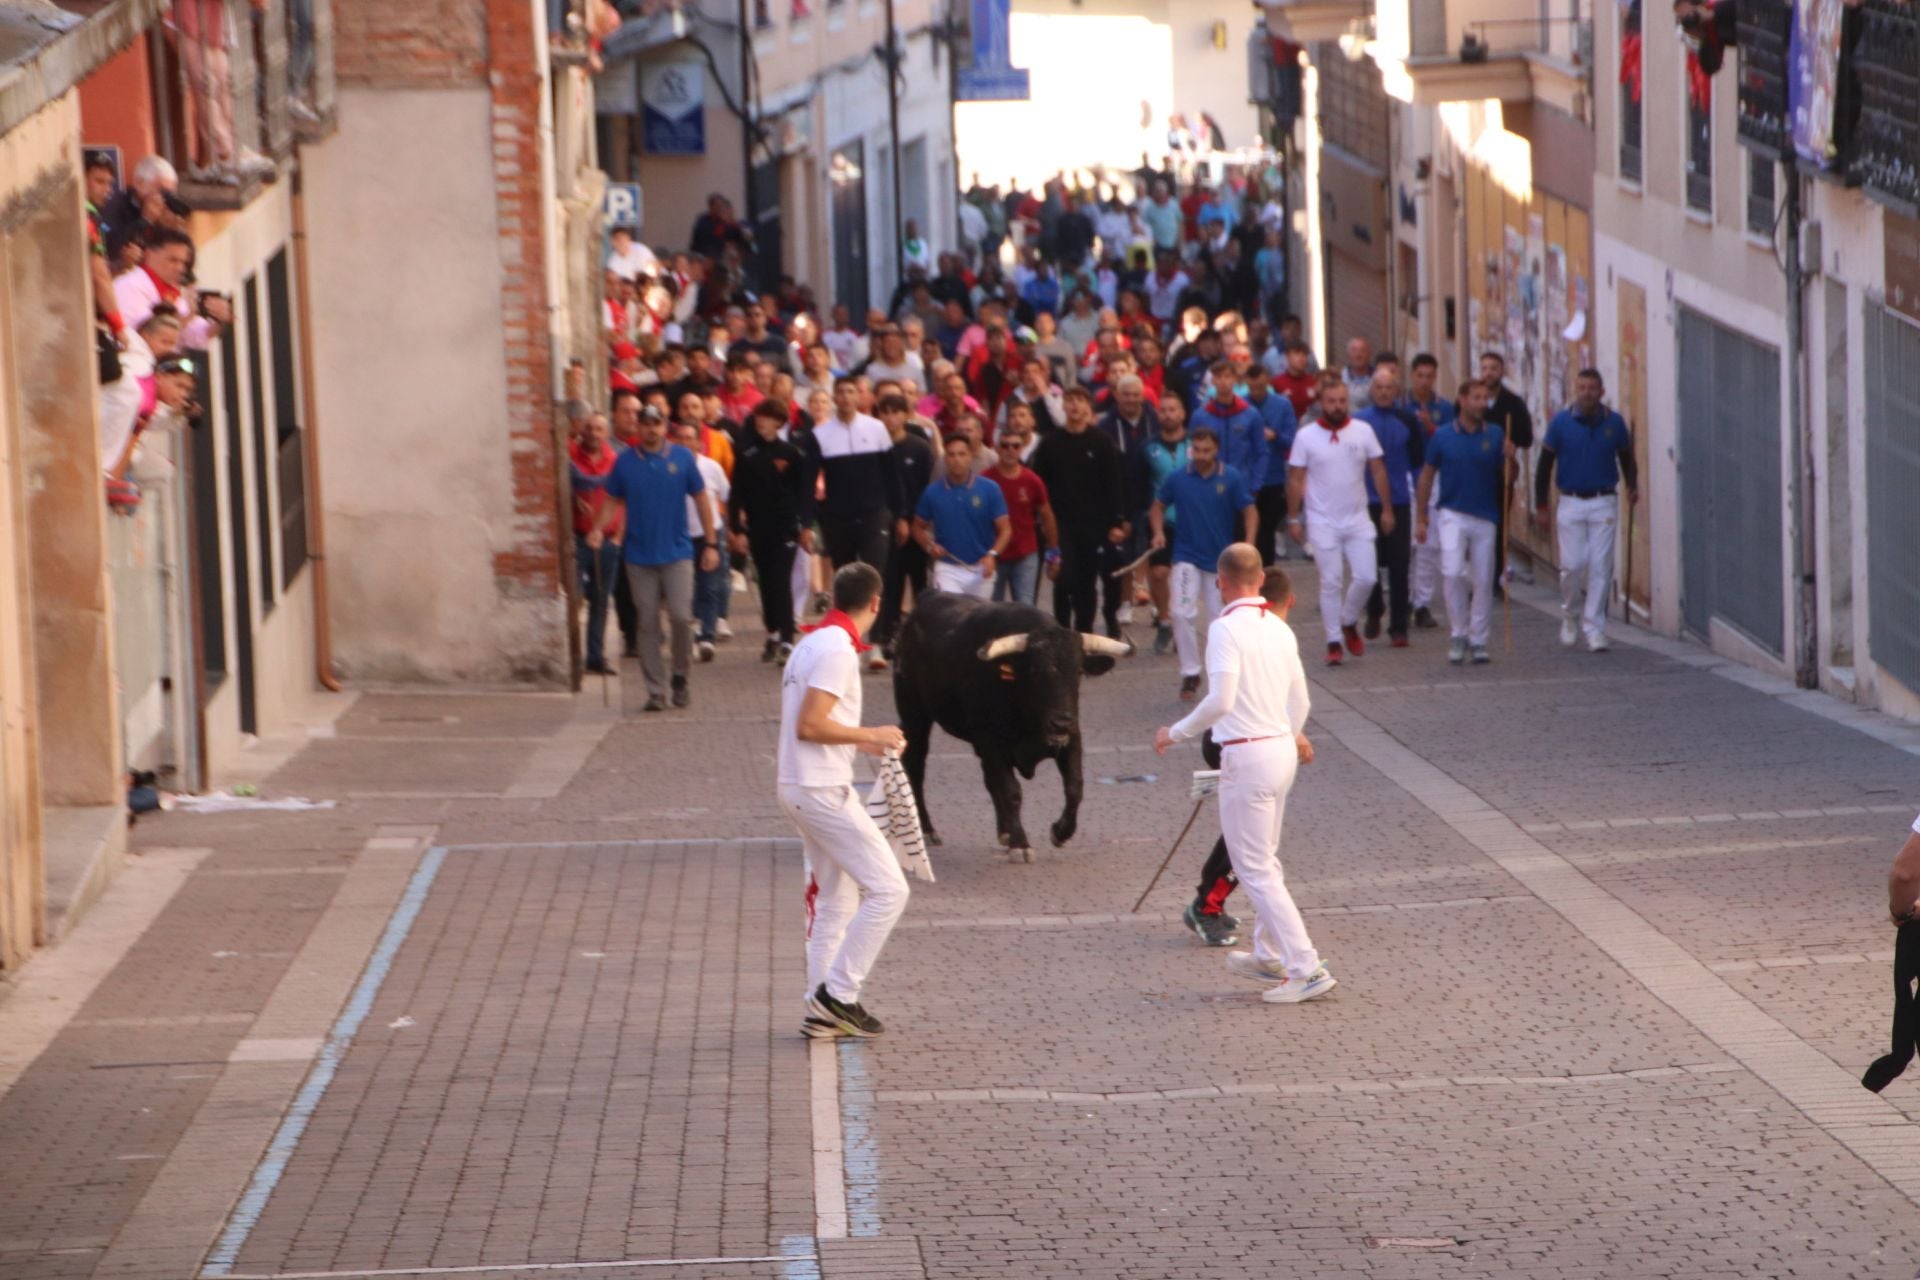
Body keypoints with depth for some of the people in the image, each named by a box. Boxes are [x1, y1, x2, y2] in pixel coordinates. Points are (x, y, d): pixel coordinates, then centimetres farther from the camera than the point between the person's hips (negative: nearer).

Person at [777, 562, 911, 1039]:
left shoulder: (813, 643, 14)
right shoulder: (837, 650, -16)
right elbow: (810, 726, -23)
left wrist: (862, 743, 23)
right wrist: (870, 735, -13)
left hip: (799, 786, 10)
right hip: (822, 790, -10)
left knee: (835, 899, 15)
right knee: (887, 889, -7)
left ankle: (823, 1011, 15)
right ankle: (838, 993, -6)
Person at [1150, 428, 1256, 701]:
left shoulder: (1232, 478, -9)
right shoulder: (1177, 479, -5)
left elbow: (1250, 511, -7)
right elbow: (1158, 506, 9)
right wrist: (1159, 532, -8)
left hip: (1221, 558, 0)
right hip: (1187, 557, 0)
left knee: (1220, 619, 8)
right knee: (1182, 613, -14)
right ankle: (1190, 673, -3)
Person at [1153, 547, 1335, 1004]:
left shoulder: (1226, 628, -13)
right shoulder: (1280, 629, 9)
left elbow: (1221, 700, -22)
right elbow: (1299, 701, 18)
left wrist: (1176, 732, -8)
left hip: (1247, 756, -8)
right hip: (1282, 750, 8)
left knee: (1255, 869, -4)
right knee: (1265, 860, 22)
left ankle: (1307, 968, -8)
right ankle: (1269, 957, 33)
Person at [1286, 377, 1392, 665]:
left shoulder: (1363, 431, -1)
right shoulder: (1306, 436, -6)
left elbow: (1378, 471, 5)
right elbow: (1296, 480, -2)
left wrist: (1386, 508, 3)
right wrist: (1293, 517, -4)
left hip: (1358, 519, 2)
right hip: (1323, 522, -2)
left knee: (1366, 577, -3)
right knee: (1330, 582, -1)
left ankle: (1349, 623, 22)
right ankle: (1334, 641, 7)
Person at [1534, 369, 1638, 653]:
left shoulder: (1614, 423, 2)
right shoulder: (1561, 423, -1)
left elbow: (1626, 456, 15)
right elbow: (1545, 464, 3)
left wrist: (1632, 486, -2)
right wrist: (1540, 504, 1)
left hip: (1604, 504, 1)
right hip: (1571, 503, -1)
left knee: (1601, 567, -4)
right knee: (1573, 564, -5)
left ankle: (1594, 628, 0)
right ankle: (1570, 616, 21)